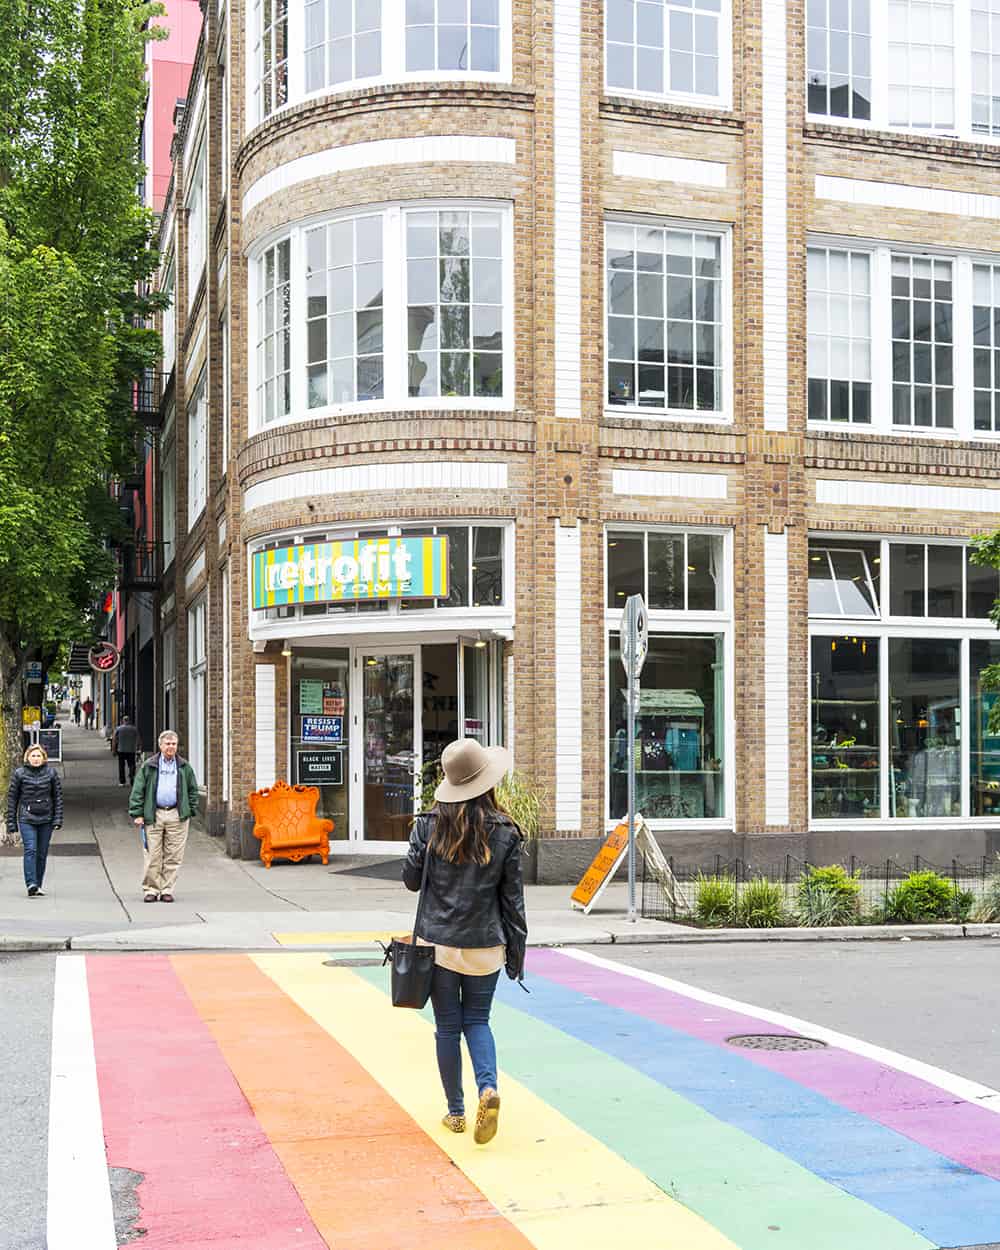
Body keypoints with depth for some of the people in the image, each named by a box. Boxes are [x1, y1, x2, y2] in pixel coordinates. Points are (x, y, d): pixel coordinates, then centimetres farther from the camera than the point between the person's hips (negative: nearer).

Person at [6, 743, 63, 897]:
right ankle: (31, 885, -20)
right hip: (26, 819, -2)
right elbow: (12, 798, 4)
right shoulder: (19, 773, 0)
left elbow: (58, 796, 6)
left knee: (42, 853, 5)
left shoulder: (51, 773, 3)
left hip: (46, 820, 2)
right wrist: (11, 822, 1)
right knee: (30, 850, -15)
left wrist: (58, 819, -1)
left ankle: (38, 886, 16)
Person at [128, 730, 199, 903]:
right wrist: (137, 814, -3)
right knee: (152, 855, -2)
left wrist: (191, 810, 8)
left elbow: (193, 789, 17)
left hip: (177, 816, 1)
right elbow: (137, 791, 4)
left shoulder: (184, 767, 11)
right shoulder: (148, 766, 5)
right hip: (154, 815, -1)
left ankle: (167, 890, 9)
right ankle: (151, 889, 6)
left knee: (173, 856, 1)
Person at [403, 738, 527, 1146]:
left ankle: (456, 1111, 17)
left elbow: (411, 879, 2)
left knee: (448, 1027, 11)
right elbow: (513, 898, -1)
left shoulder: (429, 825, -7)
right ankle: (488, 1087, -7)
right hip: (485, 945, 1)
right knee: (477, 1020, 16)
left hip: (438, 943, 0)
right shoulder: (505, 833, -6)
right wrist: (516, 951, 7)